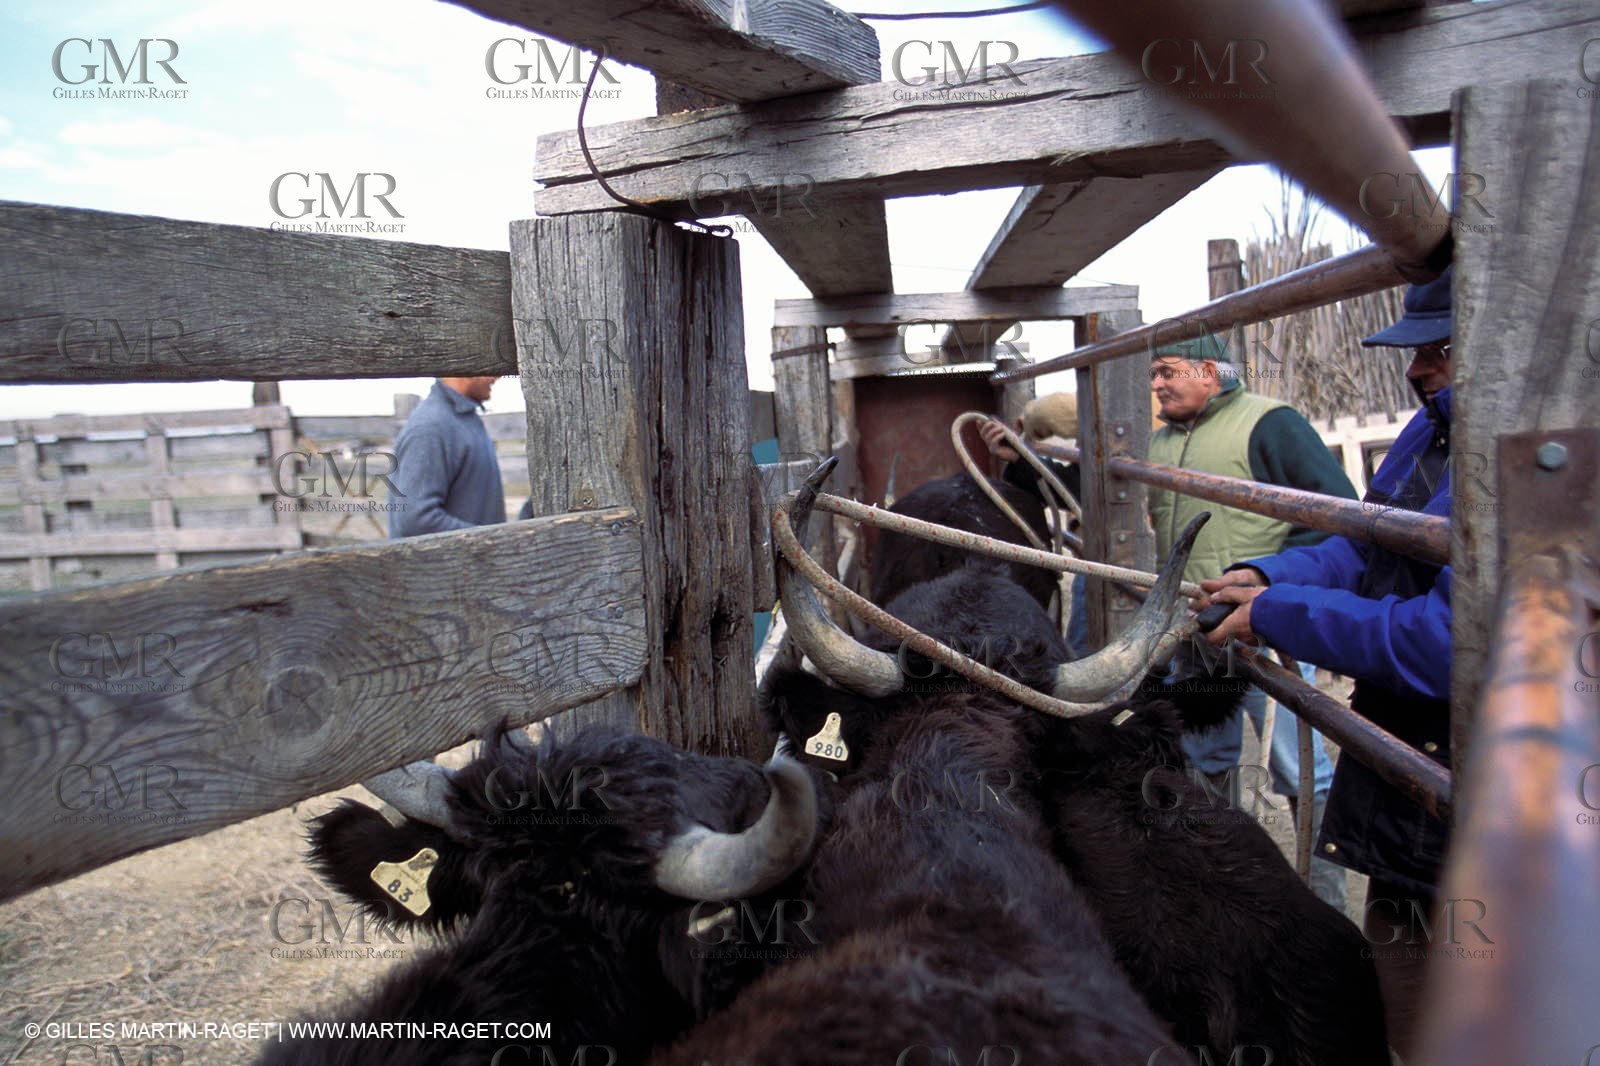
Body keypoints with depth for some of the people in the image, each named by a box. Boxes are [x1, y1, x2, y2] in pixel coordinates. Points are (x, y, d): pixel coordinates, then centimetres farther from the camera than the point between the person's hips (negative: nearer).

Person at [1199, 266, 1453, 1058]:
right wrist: (1266, 575, -4)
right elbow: (1365, 548, 14)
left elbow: (1448, 642, -30)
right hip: (1398, 753, 9)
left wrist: (1278, 615, -21)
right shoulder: (1430, 431, 5)